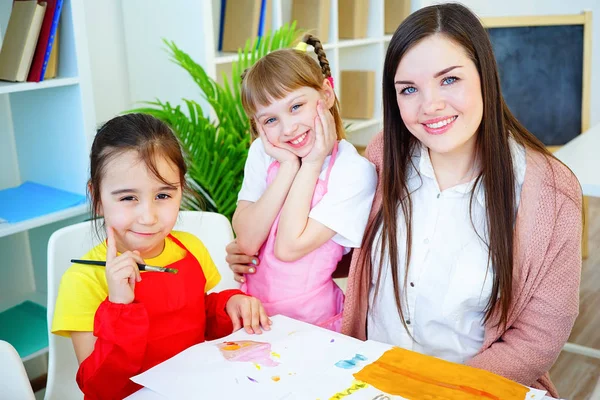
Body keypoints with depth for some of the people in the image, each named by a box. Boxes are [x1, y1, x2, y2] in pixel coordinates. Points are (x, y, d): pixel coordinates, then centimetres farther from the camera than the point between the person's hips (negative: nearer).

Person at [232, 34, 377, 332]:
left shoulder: (355, 172, -13)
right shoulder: (262, 152, 0)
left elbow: (288, 248, -17)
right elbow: (247, 242, -9)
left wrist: (311, 165, -15)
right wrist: (289, 165, -14)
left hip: (311, 319, -3)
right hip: (254, 308, 4)